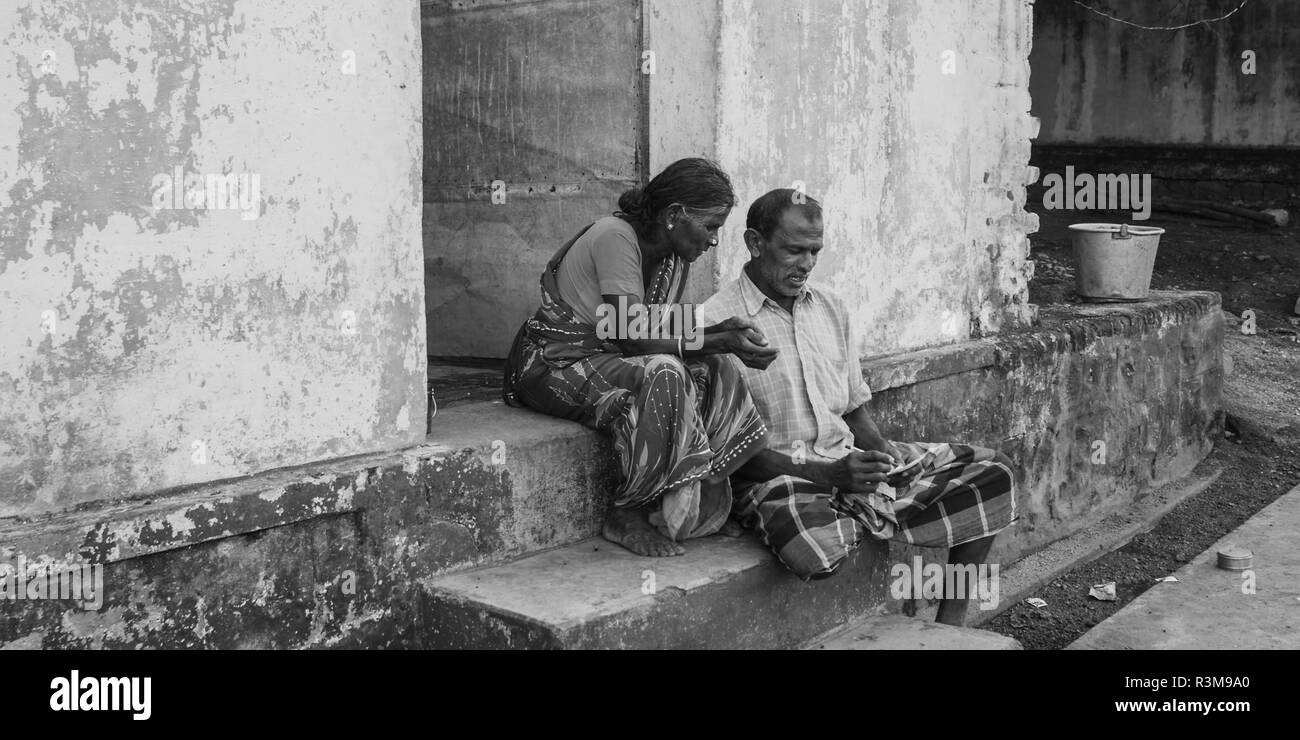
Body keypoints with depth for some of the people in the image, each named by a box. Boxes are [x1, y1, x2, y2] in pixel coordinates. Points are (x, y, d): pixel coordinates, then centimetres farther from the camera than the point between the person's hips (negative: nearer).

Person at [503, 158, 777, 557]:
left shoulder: (675, 259, 4)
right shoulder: (615, 237, -22)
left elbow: (664, 337, 3)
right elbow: (633, 339, -26)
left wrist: (717, 331, -15)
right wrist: (721, 342, -26)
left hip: (606, 361, 9)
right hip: (555, 368, -8)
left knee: (714, 375, -10)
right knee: (664, 376, -32)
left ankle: (703, 505, -3)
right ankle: (625, 516, -18)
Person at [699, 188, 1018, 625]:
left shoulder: (831, 309, 12)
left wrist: (884, 456, -5)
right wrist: (827, 474, -21)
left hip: (851, 458, 7)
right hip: (777, 475, -7)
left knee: (991, 473, -3)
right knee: (815, 548, -41)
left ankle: (950, 624, 2)